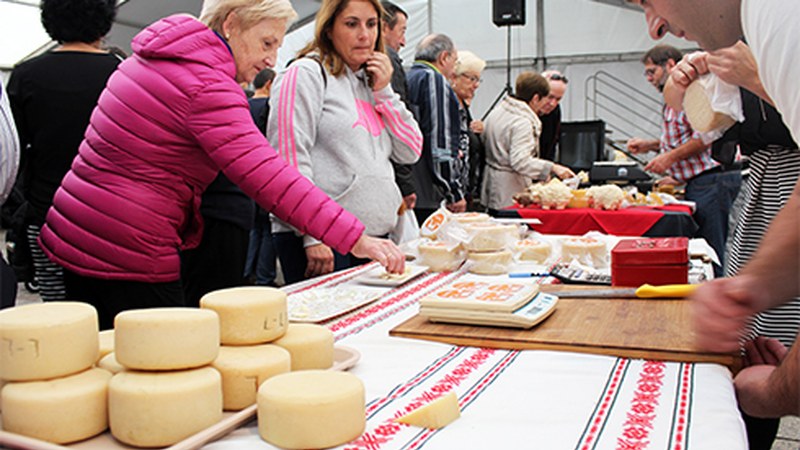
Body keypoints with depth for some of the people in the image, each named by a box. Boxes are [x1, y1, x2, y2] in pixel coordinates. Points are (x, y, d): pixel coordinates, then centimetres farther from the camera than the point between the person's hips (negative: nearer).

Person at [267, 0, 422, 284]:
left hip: (375, 236, 7)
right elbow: (290, 157, -13)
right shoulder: (306, 73, -3)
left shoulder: (370, 83, 19)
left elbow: (411, 153, 14)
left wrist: (384, 92, 4)